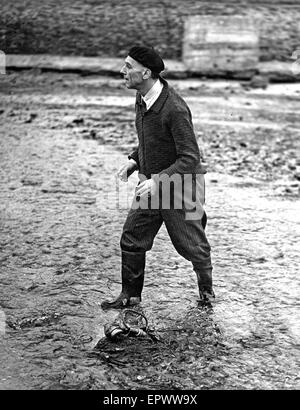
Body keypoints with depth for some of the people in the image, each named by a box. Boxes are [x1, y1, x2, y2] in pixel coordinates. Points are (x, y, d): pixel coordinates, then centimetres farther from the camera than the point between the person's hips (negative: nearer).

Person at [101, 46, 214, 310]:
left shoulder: (175, 109, -27)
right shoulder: (142, 97, 0)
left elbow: (190, 158, -25)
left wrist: (158, 181, -33)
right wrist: (134, 160, 3)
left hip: (177, 185, -7)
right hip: (150, 181, 7)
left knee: (192, 245, 10)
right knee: (132, 240, 4)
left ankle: (206, 290, 34)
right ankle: (130, 295, 18)